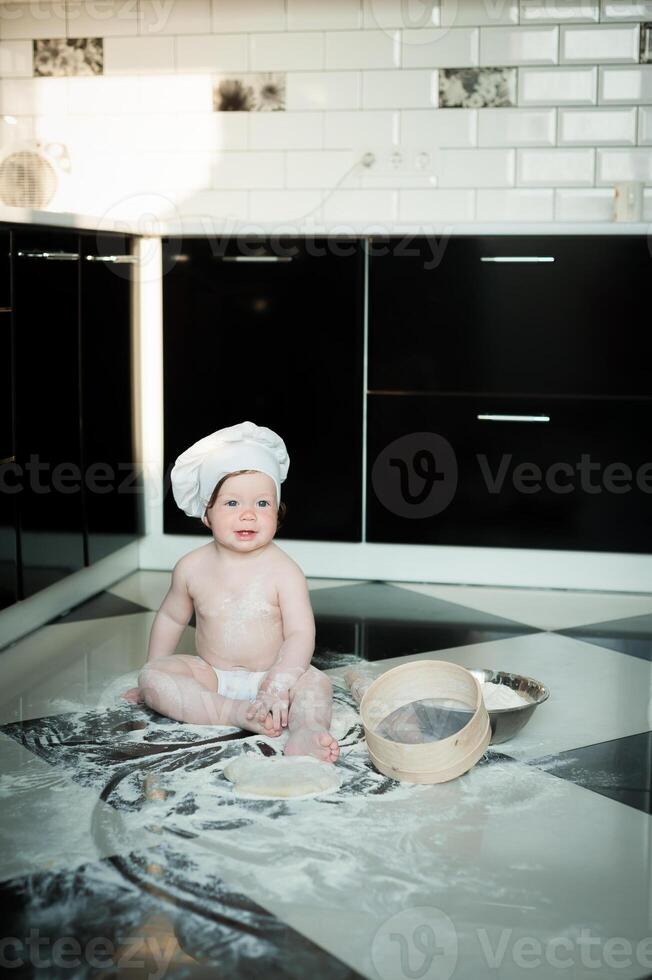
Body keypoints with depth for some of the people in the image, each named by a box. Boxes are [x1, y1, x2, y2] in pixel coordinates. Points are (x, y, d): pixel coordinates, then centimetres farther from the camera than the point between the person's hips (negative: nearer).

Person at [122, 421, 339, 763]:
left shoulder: (283, 571, -13)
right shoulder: (192, 568, -4)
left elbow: (300, 634, -18)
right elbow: (170, 619, 13)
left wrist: (278, 685, -32)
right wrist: (154, 675, 15)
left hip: (270, 675, -2)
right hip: (210, 675, 3)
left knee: (315, 683, -29)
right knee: (152, 676, -21)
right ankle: (235, 713, -33)